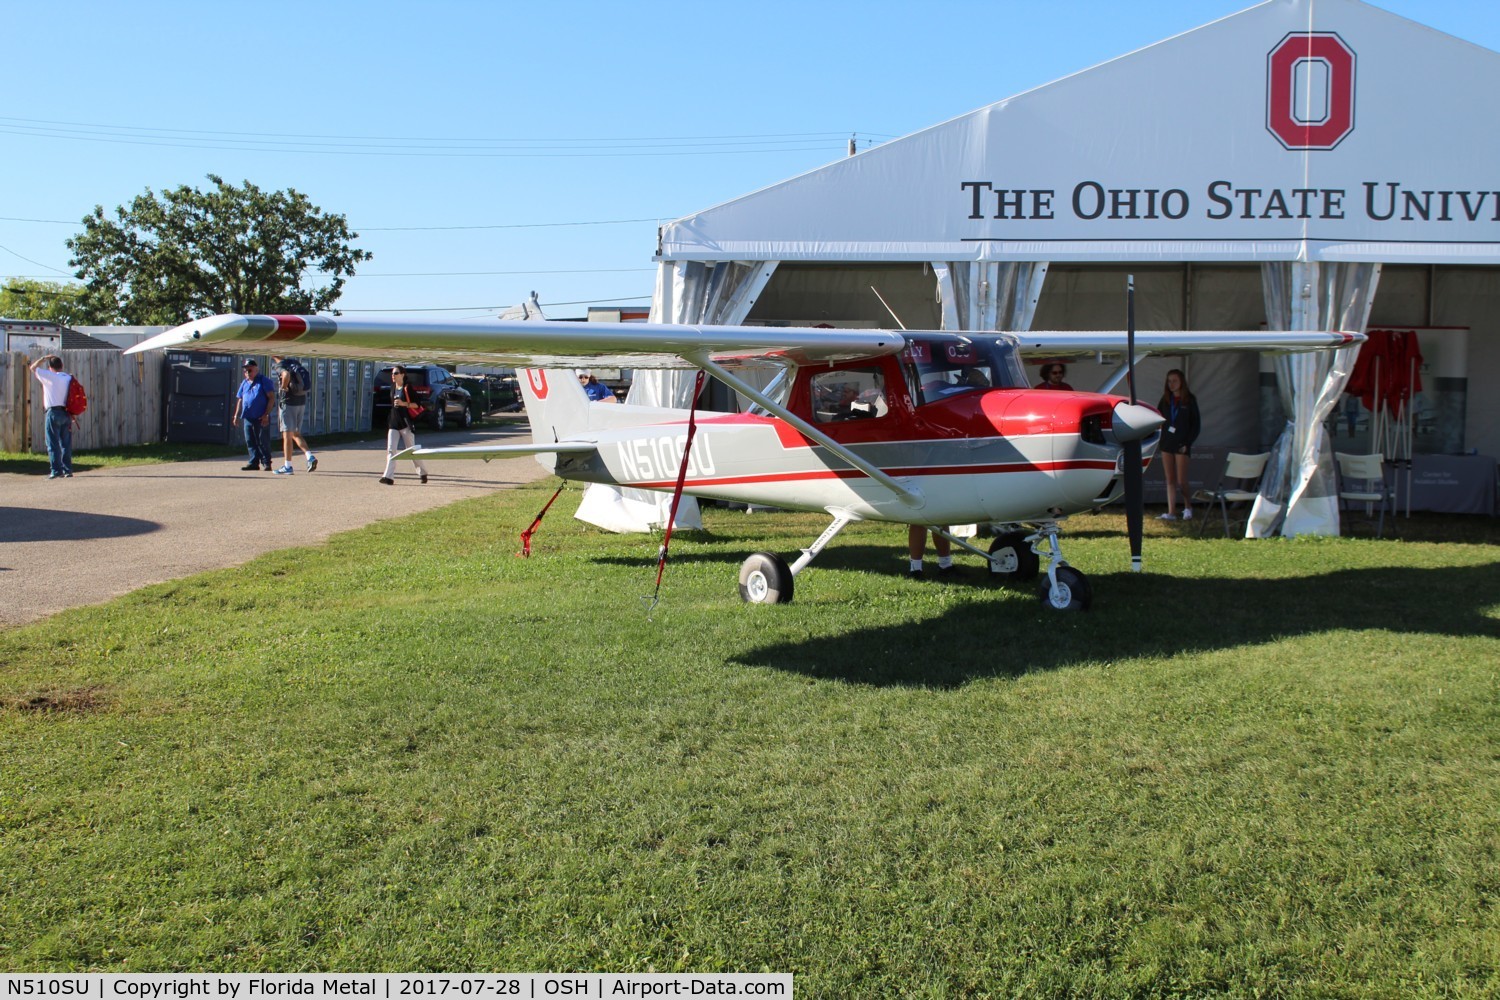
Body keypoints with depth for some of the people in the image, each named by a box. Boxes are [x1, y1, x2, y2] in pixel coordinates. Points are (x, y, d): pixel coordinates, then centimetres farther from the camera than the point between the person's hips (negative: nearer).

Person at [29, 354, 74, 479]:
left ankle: (56, 471, -5)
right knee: (66, 443, 9)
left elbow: (33, 367, 0)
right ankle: (67, 470, 10)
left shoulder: (50, 376, -9)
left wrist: (44, 358, 12)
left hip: (54, 412, -6)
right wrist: (72, 415, 15)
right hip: (67, 413, 6)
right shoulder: (69, 378, 7)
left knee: (53, 444, -2)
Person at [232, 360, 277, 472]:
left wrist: (266, 414, -14)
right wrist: (236, 415, 16)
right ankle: (254, 462, 12)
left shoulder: (264, 381, -2)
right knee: (250, 441, 6)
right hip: (248, 418, 6)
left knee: (263, 441, -3)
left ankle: (266, 463, 4)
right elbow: (240, 400, 23)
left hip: (261, 419, -6)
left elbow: (271, 397, -8)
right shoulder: (244, 383, 18)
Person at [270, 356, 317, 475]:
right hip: (302, 402, 7)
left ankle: (287, 466, 2)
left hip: (288, 403, -7)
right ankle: (310, 456, -2)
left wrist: (283, 387, -18)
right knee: (296, 433, 16)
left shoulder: (280, 366, -11)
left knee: (287, 435, -1)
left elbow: (286, 374, -35)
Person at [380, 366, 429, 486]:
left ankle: (423, 472, 21)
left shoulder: (407, 388, -8)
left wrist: (403, 404, -23)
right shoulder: (393, 387, 12)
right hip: (393, 423, 6)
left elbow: (417, 404, -11)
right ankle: (388, 477, -11)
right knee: (390, 450, -6)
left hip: (405, 423, -6)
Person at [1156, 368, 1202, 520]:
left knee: (1181, 481, -3)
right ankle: (1171, 512, 3)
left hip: (1181, 444, -4)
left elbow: (1196, 424, -1)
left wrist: (1187, 443, -9)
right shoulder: (1165, 399, 8)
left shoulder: (1190, 400, -2)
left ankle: (1188, 507, 20)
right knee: (1170, 480, 3)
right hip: (1166, 442, 4)